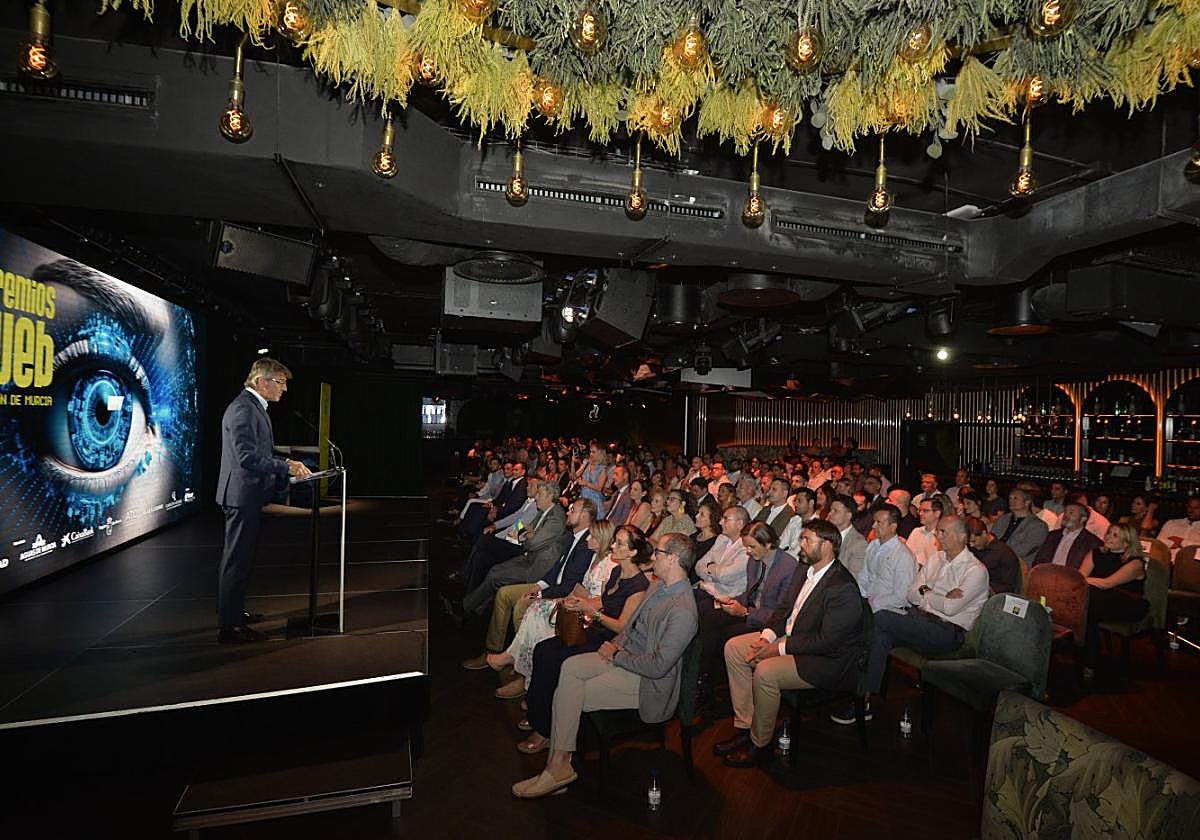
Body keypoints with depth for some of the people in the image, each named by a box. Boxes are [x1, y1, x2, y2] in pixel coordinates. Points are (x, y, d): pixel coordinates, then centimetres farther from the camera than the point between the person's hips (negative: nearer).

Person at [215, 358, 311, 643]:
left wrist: (286, 463, 8)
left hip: (248, 496, 11)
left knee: (237, 559, 20)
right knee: (238, 560, -4)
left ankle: (231, 611, 34)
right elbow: (248, 458, -26)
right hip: (243, 495, -11)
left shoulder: (253, 407, 15)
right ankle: (230, 626, 4)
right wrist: (286, 468, -20)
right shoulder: (243, 410, -19)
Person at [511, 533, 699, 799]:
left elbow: (658, 666, -26)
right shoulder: (657, 586, 6)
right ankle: (558, 763, -10)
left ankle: (559, 766, 4)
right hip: (625, 655, 9)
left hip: (646, 681, -9)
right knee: (570, 667, -12)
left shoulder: (683, 611, -25)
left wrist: (617, 655, -15)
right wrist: (616, 644, 1)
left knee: (570, 695, -15)